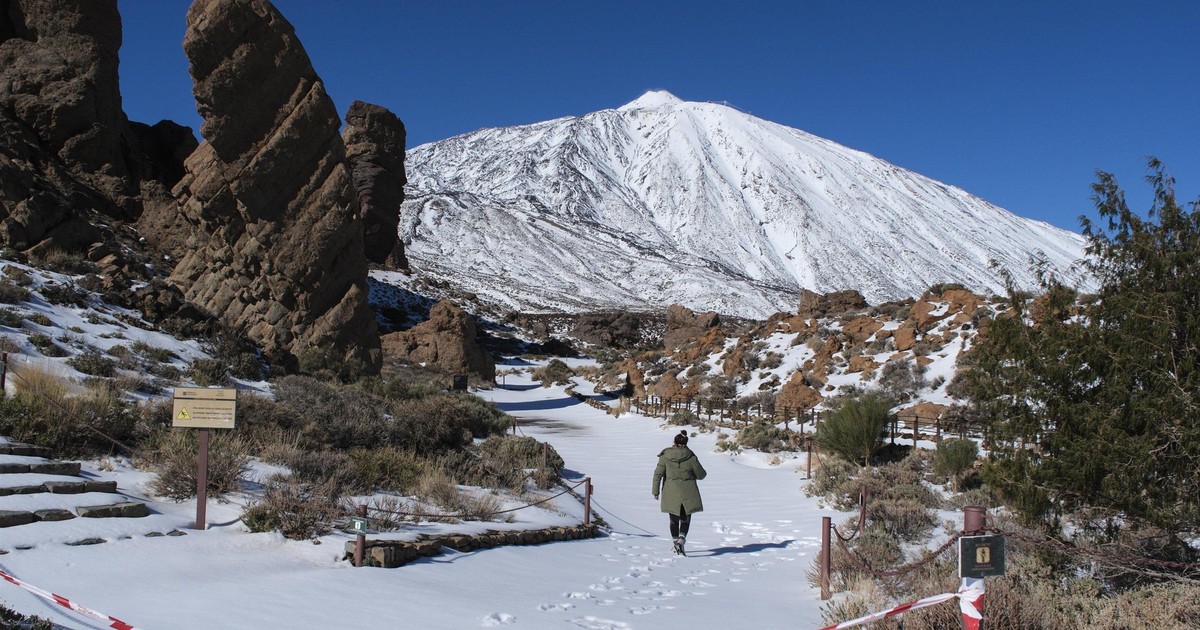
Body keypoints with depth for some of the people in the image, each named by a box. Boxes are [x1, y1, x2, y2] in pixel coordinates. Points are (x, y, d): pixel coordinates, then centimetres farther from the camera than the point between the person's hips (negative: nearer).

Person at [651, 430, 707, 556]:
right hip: (687, 494, -1)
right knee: (685, 520, 10)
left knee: (674, 520, 17)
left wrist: (655, 491, 2)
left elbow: (658, 473, -5)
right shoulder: (691, 457, -9)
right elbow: (701, 474, 0)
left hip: (671, 493, 1)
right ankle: (681, 541, -12)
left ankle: (676, 543, 23)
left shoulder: (665, 456, -6)